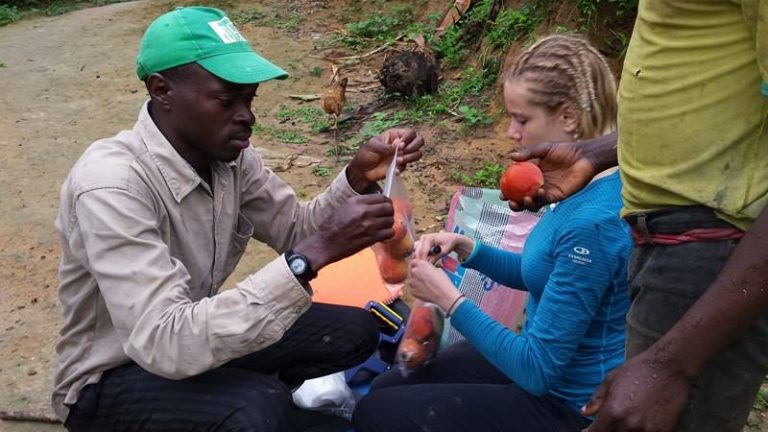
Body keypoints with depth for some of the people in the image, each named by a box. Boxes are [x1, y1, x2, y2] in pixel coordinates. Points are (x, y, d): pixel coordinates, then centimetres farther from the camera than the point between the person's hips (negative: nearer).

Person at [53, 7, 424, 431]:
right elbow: (165, 343, -39)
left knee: (354, 331, -2)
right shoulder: (112, 184, -32)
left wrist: (358, 176, -18)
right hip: (111, 378, -7)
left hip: (197, 334, 7)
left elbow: (296, 229, 2)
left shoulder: (228, 153, -9)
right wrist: (314, 254, -44)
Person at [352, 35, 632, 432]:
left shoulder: (593, 221, -31)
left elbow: (537, 370, -27)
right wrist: (467, 249, -1)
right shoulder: (585, 185, -1)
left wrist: (448, 298, -19)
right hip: (551, 365, 9)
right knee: (387, 388, 14)